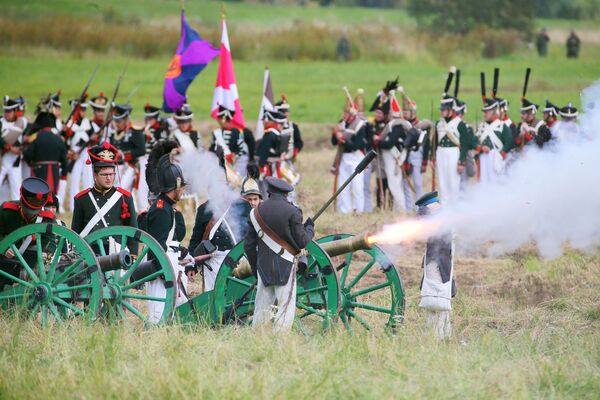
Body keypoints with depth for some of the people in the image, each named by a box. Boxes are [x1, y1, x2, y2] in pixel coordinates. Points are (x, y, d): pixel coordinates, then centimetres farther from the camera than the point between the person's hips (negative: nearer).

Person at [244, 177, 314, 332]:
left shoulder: (256, 212, 7)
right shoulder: (292, 211, -8)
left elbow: (249, 246, 10)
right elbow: (302, 242, -6)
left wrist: (255, 267, 21)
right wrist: (309, 228, 13)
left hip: (264, 267, 5)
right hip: (285, 267, -4)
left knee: (262, 308, 11)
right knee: (286, 308, -3)